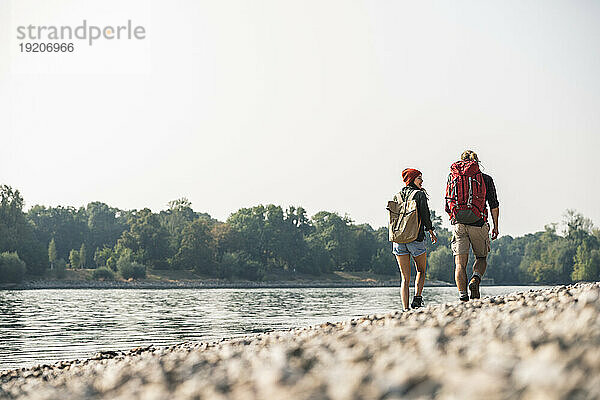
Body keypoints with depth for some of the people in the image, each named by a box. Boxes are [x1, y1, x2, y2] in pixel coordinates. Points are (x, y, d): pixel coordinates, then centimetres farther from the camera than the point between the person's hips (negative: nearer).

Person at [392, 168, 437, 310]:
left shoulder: (397, 196, 11)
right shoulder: (420, 194, -3)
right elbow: (425, 216, -6)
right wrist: (431, 232, 7)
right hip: (416, 239, -4)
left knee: (405, 278, 6)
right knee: (421, 271, 17)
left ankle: (405, 309, -3)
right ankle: (417, 298, -3)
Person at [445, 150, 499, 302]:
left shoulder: (452, 177, 10)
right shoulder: (485, 179, 6)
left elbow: (447, 207, 13)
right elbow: (494, 205, 4)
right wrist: (495, 226, 11)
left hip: (458, 224, 1)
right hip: (478, 224, -1)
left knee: (460, 263, 2)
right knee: (481, 258, 17)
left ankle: (462, 295, -11)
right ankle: (475, 279, -11)